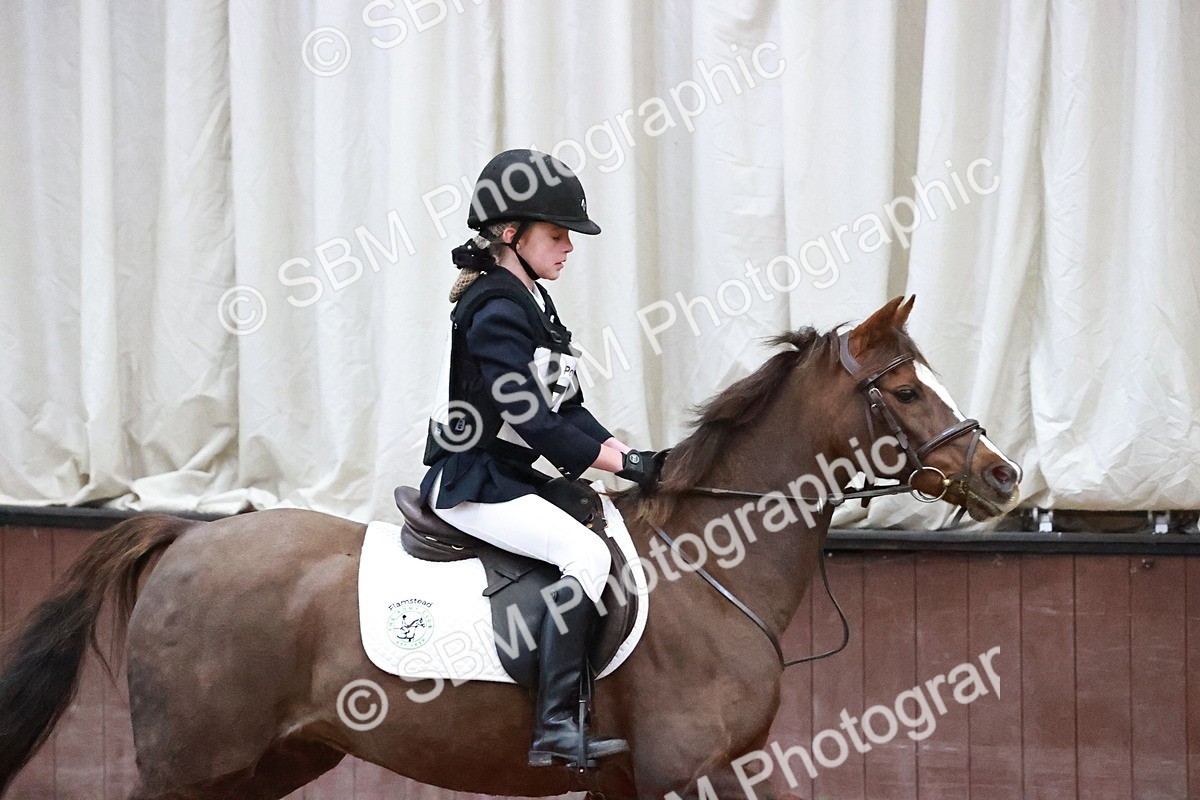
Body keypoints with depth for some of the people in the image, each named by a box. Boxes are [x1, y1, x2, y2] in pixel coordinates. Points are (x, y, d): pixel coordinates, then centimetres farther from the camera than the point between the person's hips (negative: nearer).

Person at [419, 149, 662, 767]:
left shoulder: (531, 305, 15)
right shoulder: (496, 311, -17)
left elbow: (565, 409, 13)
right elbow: (532, 420, -24)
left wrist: (630, 455, -2)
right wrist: (622, 464, -19)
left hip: (511, 476, 10)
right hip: (471, 483, -10)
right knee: (587, 553, -26)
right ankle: (555, 730, -30)